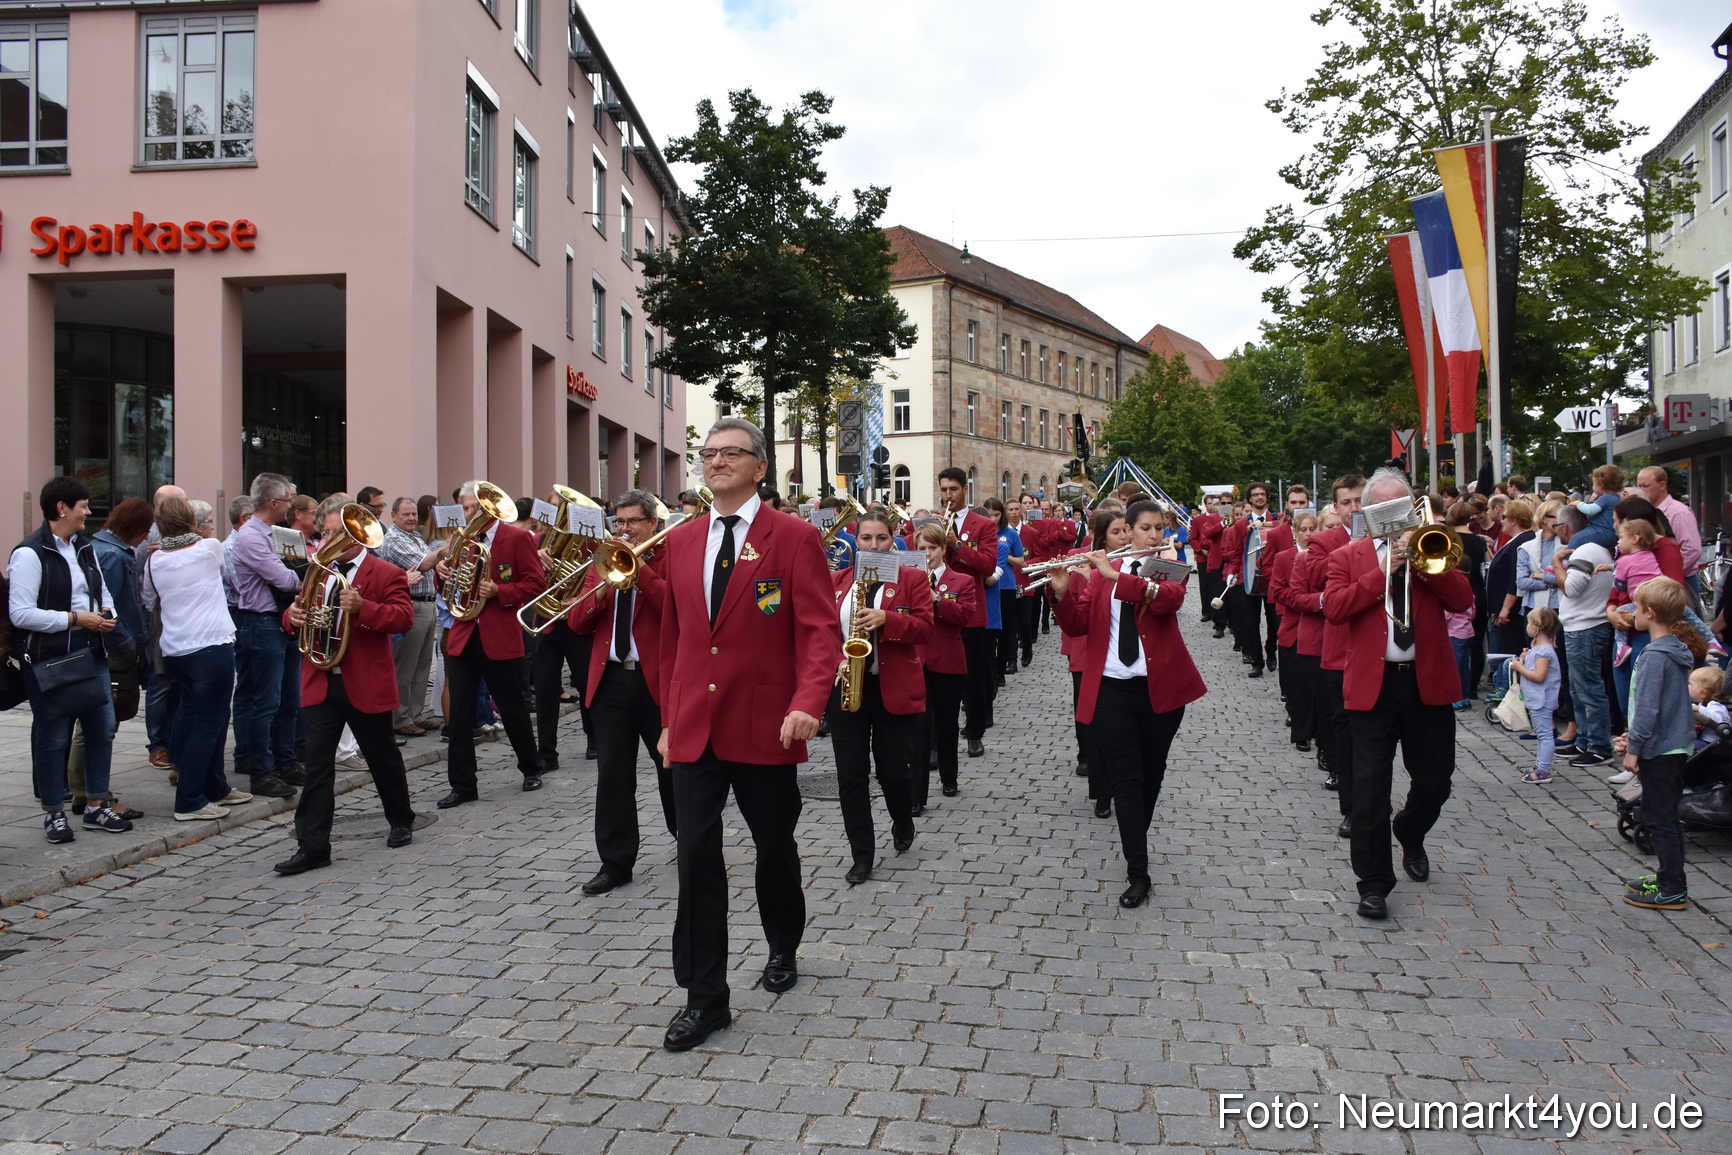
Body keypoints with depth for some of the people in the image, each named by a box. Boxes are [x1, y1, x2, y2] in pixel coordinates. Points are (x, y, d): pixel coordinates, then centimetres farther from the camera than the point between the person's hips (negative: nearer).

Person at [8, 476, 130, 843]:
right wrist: (75, 618, -18)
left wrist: (107, 614, 3)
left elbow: (103, 591, 24)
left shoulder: (84, 548, 13)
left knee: (102, 728, 10)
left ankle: (96, 807, 22)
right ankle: (54, 813, 17)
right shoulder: (30, 553, -12)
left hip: (90, 651, 8)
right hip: (49, 657, -7)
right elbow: (20, 613, -18)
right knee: (53, 737, 3)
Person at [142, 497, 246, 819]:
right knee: (208, 725, -1)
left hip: (174, 651, 6)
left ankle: (216, 788, 29)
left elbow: (150, 602, 17)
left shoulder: (153, 560, 5)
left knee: (195, 719, 19)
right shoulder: (210, 548, -6)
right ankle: (189, 802, -1)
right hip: (211, 646, -6)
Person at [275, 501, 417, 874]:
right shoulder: (318, 571, 13)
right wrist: (293, 616, -6)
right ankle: (313, 846, 2)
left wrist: (362, 607, -30)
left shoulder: (386, 574, -5)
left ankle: (401, 822, 32)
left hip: (365, 685, -4)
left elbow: (403, 619, -16)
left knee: (383, 757, 11)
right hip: (319, 684, 5)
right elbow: (298, 613, 18)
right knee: (317, 763, 0)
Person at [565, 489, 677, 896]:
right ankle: (616, 861, 10)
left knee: (672, 766, 9)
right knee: (612, 773, 3)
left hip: (658, 679, -4)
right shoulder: (602, 564, 15)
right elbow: (577, 623, 7)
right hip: (610, 680, 4)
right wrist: (601, 587, -9)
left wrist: (641, 568, -18)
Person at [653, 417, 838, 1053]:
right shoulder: (681, 540, 9)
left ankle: (784, 949, 41)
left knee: (775, 846, 14)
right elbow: (673, 636, 15)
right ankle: (705, 996, 10)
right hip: (694, 729, 3)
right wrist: (669, 719, 13)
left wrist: (808, 702, -27)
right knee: (697, 856, -1)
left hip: (765, 727, -3)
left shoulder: (794, 538, -5)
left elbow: (819, 630, -12)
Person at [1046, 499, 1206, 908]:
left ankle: (1137, 846, 36)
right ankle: (1138, 874, -2)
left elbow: (1169, 598, -21)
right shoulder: (1103, 572, 8)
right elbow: (1077, 624, 1)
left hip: (1160, 688, 0)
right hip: (1112, 689, 0)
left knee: (1151, 774, 14)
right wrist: (1062, 592, -17)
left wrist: (1116, 575, -27)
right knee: (1126, 780, -4)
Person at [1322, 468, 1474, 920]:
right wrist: (1384, 570, -16)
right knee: (1370, 788, -3)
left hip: (1429, 683, 2)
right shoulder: (1347, 556, 5)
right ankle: (1374, 883, 7)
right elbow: (1334, 607, -12)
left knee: (1435, 781, 13)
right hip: (1373, 684, -2)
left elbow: (1463, 599, -5)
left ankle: (1411, 836, 44)